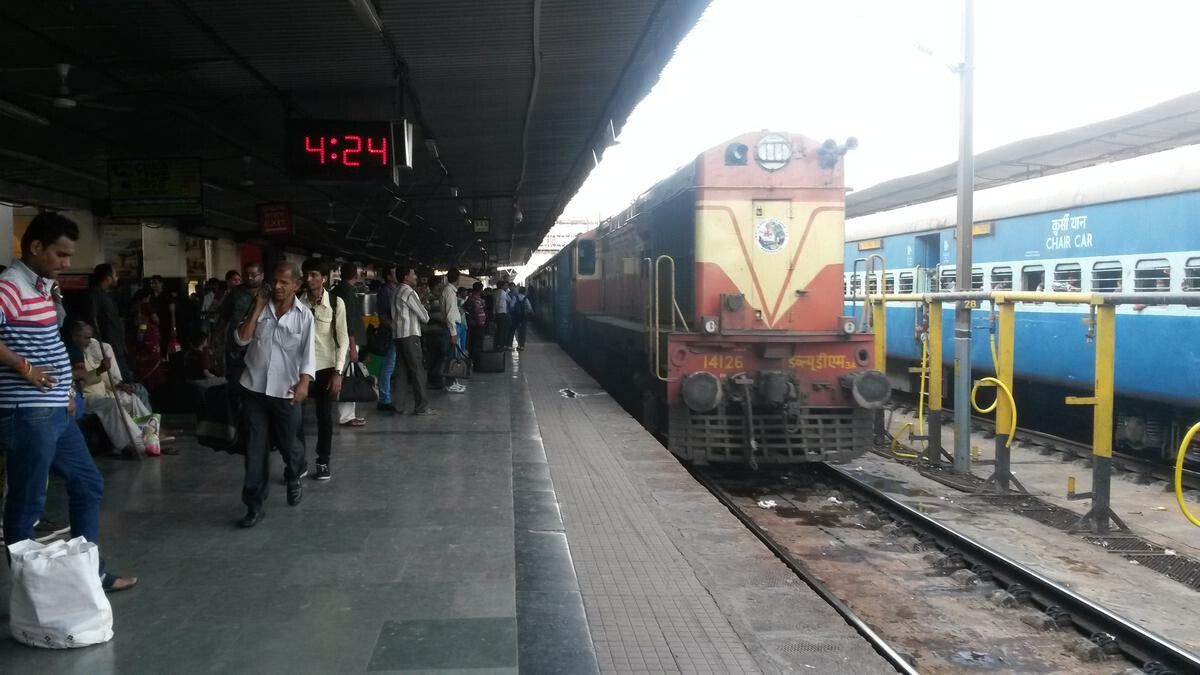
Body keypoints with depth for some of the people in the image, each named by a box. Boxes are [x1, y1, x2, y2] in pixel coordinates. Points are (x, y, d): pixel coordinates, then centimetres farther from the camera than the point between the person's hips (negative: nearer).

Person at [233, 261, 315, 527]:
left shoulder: (304, 315, -4)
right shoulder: (261, 308, 4)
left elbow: (308, 351, -10)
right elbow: (241, 339, -3)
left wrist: (303, 382, -23)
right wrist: (257, 310, -9)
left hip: (285, 391, -2)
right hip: (254, 388, 2)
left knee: (287, 443, 12)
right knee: (255, 448, 2)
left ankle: (294, 478, 44)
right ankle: (254, 505, 7)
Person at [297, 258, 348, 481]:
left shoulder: (336, 303, -7)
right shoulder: (297, 302, -4)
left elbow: (342, 338, -5)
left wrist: (338, 372, -10)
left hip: (326, 368, -1)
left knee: (325, 417, 8)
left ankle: (323, 462, 23)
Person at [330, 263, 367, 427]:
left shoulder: (338, 289, 14)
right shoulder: (348, 291, -15)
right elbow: (349, 322, -20)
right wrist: (353, 347, -20)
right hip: (349, 341, -10)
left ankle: (349, 413, 21)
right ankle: (346, 416, -4)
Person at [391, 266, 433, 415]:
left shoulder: (397, 291, 16)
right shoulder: (409, 292, -12)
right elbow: (424, 316, -10)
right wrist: (425, 318, 11)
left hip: (399, 334, 9)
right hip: (410, 334, -9)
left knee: (402, 370, 10)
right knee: (417, 370, -5)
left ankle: (398, 404, 10)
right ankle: (421, 406, -2)